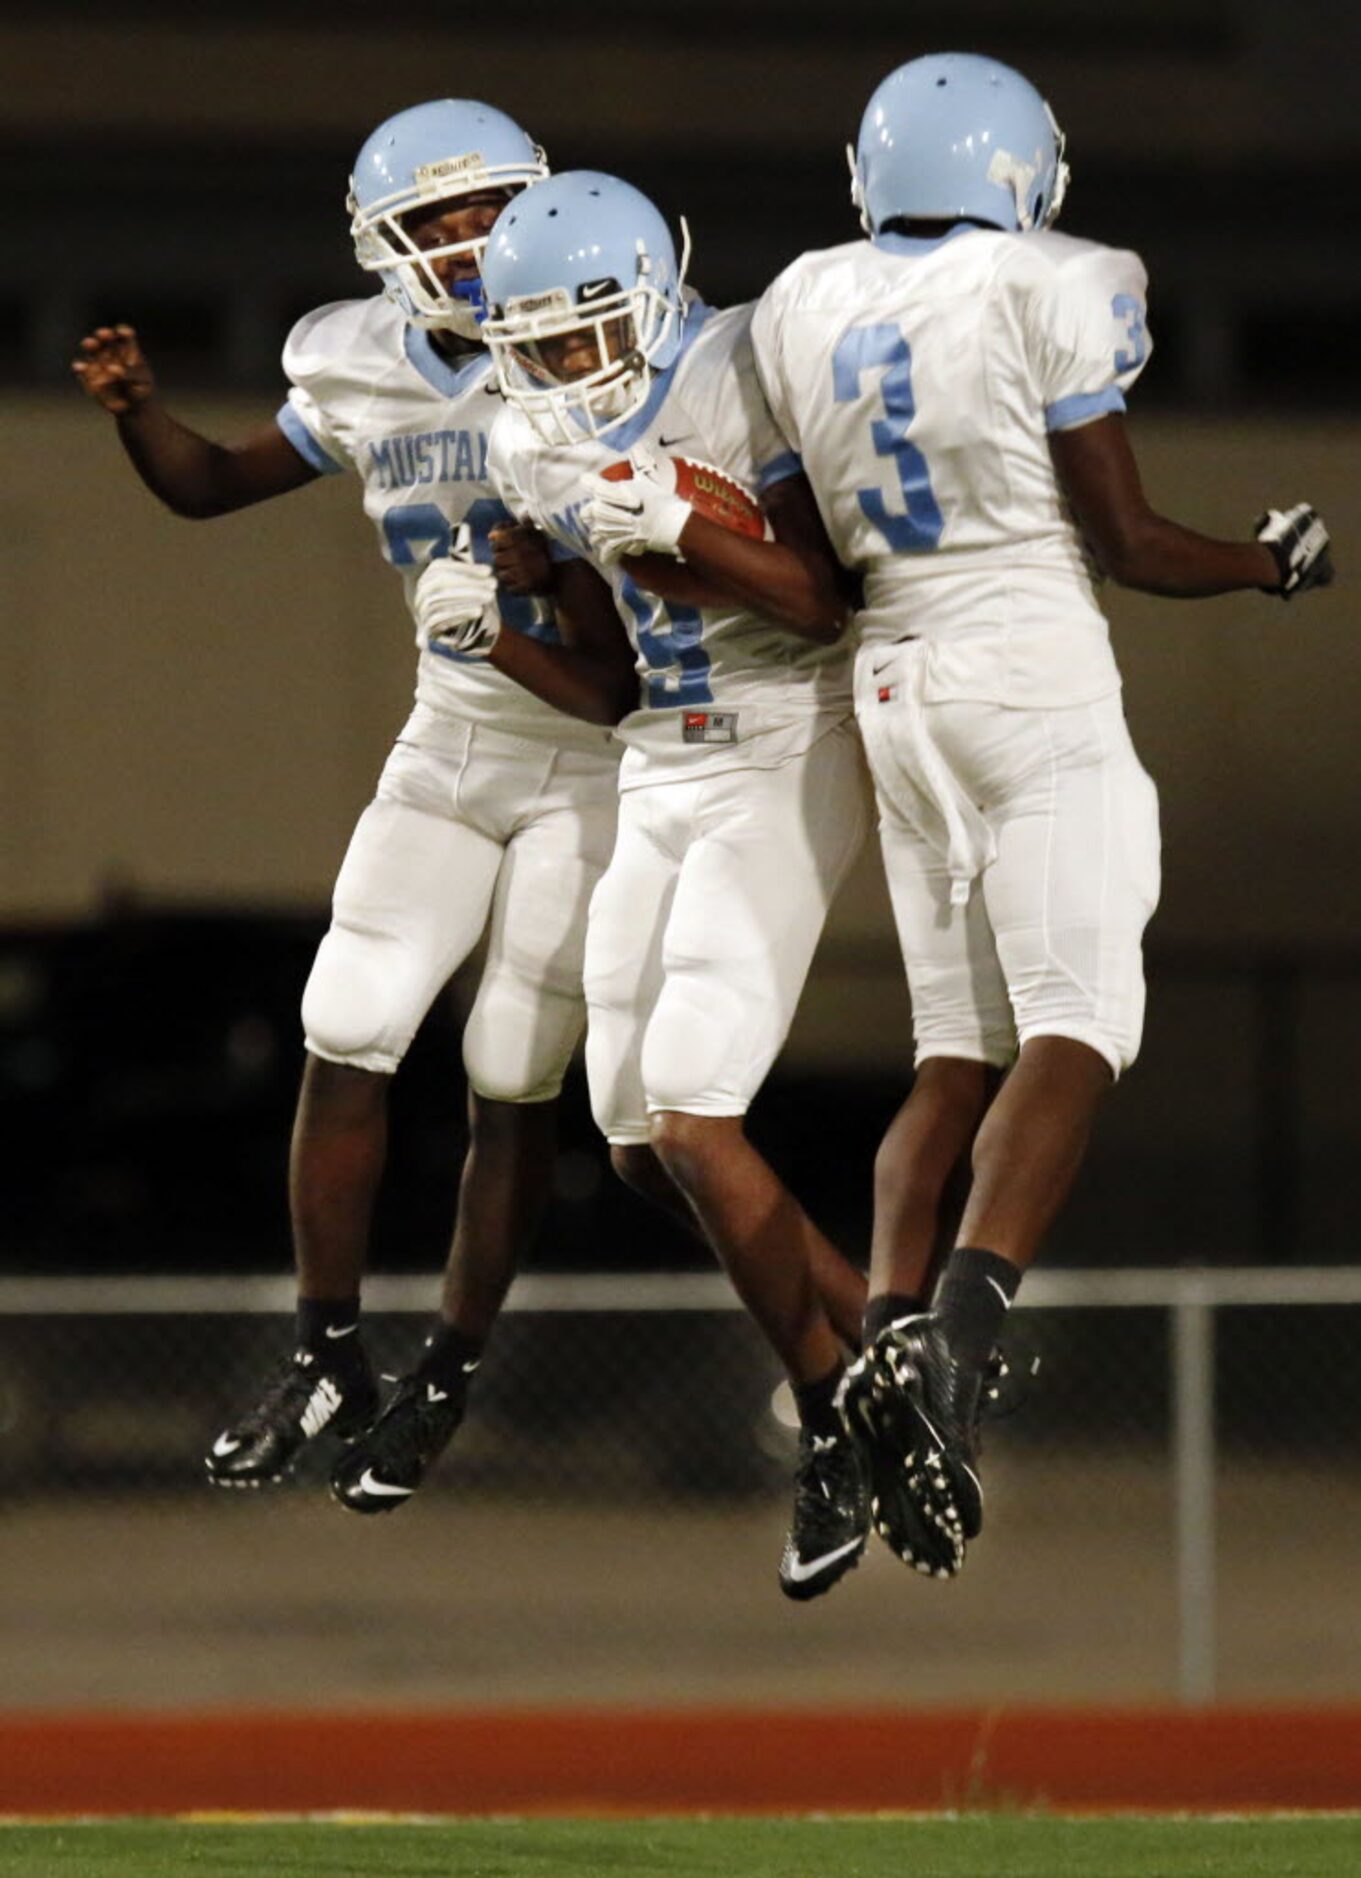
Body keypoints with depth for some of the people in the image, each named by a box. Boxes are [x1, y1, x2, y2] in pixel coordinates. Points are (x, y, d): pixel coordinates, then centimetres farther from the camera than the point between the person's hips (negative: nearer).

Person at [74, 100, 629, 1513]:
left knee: (512, 1084, -2)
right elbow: (212, 487, 12)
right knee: (345, 1039, -3)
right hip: (448, 745, 4)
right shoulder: (366, 375, -1)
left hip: (600, 754, -4)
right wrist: (137, 409, -7)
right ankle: (326, 1359, 10)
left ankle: (446, 1381, 12)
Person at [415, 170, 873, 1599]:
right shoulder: (541, 446, 6)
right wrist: (484, 632, -4)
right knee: (639, 1144, 5)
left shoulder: (737, 385, -16)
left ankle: (833, 1423, -1)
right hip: (660, 771, 8)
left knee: (692, 1121, -16)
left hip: (784, 757, -8)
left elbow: (823, 601, -19)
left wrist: (680, 550, -30)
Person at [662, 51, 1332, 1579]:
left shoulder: (802, 310, 8)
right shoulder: (1047, 295, -7)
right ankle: (958, 1338, -28)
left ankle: (891, 1328, -5)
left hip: (891, 677, 6)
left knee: (957, 1049, 11)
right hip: (1030, 665, -6)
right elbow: (1125, 542, -5)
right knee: (1075, 1025, -9)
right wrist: (1276, 561, 12)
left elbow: (824, 544, 13)